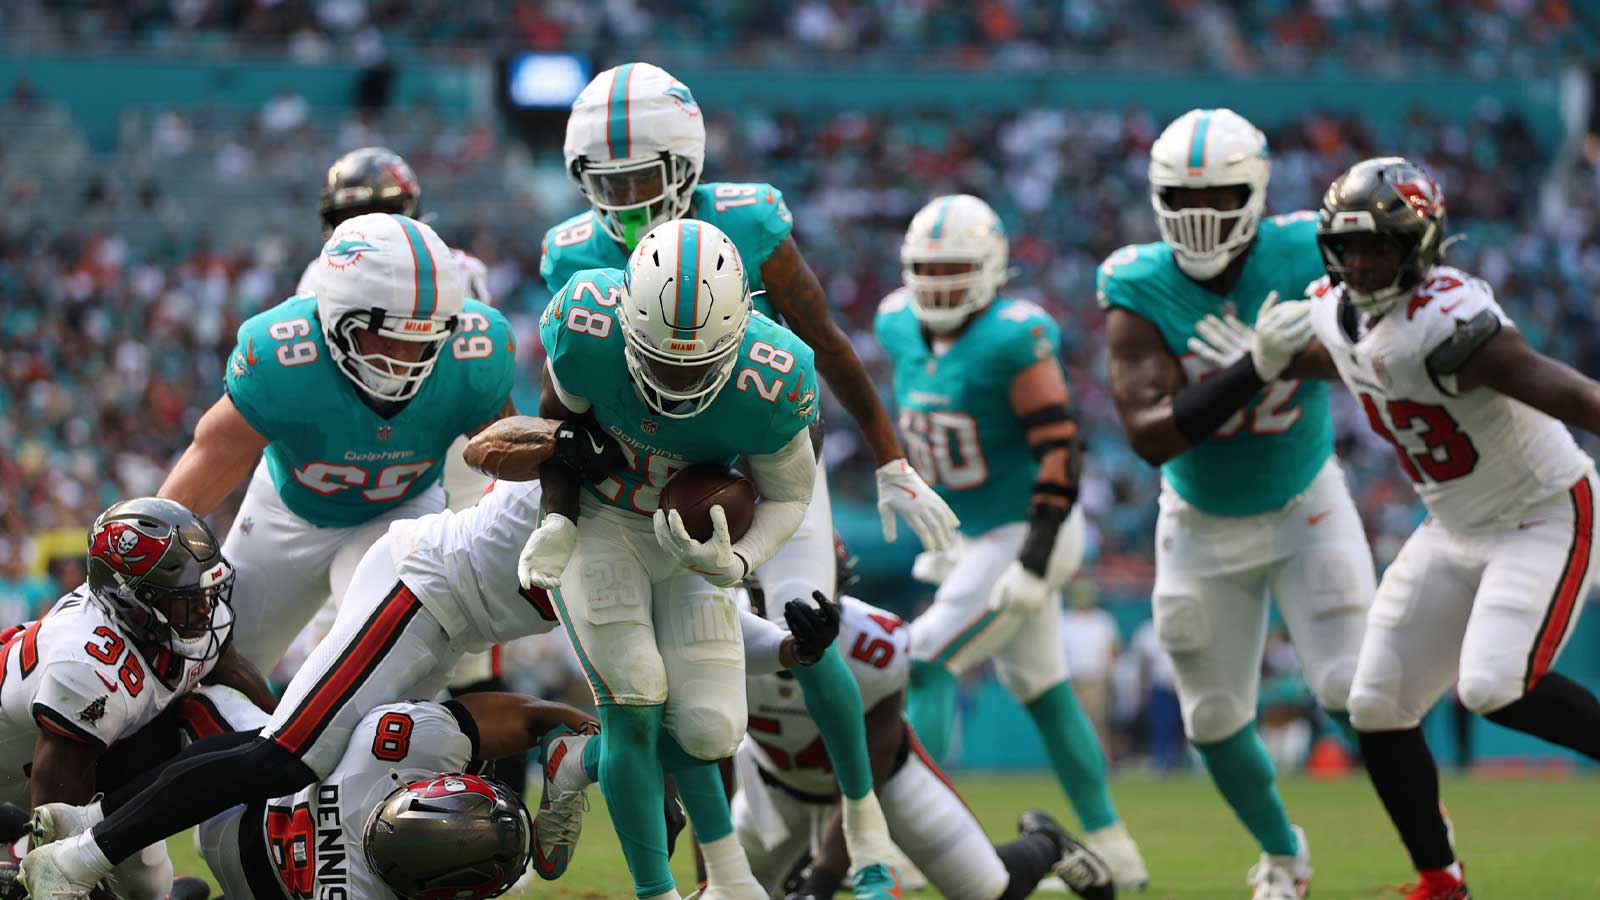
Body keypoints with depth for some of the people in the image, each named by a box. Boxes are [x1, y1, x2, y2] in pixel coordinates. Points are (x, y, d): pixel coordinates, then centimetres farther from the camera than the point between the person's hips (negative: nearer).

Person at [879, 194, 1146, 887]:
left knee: (926, 668, -15)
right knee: (1040, 690, 15)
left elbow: (1058, 451, -23)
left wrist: (1035, 562, -27)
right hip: (976, 537, 9)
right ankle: (1112, 851, 24)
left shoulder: (1013, 338, -21)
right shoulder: (903, 328, 3)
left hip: (1023, 535, -9)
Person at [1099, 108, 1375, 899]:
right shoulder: (1138, 291, -22)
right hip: (1203, 527, 1)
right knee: (1215, 718, 9)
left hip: (1304, 506, -1)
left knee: (1351, 693, -10)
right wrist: (1256, 370, -42)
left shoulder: (1305, 256, -20)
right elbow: (1149, 436, -31)